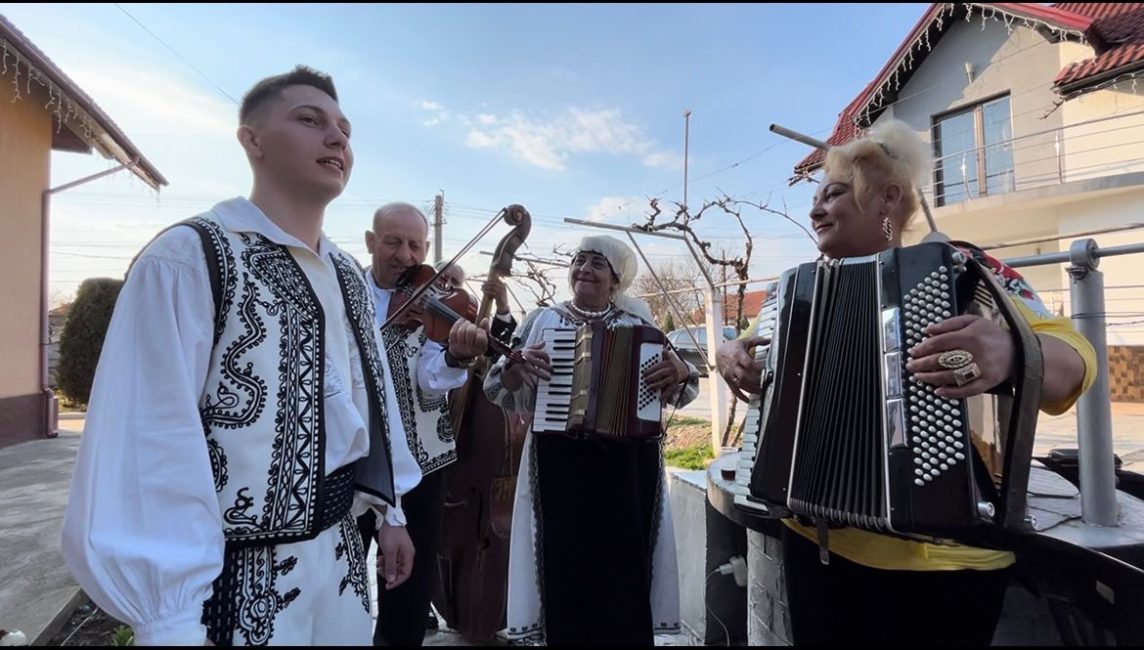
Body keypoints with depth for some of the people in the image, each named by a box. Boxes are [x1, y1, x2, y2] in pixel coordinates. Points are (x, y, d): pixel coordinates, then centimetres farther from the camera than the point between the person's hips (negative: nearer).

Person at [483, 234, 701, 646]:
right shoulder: (542, 319, 8)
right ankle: (565, 636, 25)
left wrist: (678, 371, -15)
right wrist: (516, 365, -15)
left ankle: (624, 636, 26)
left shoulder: (638, 323, 8)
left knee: (624, 569, 4)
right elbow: (503, 392, 6)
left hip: (627, 463, 1)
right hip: (559, 463, 0)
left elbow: (678, 391, 7)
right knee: (564, 568, 3)